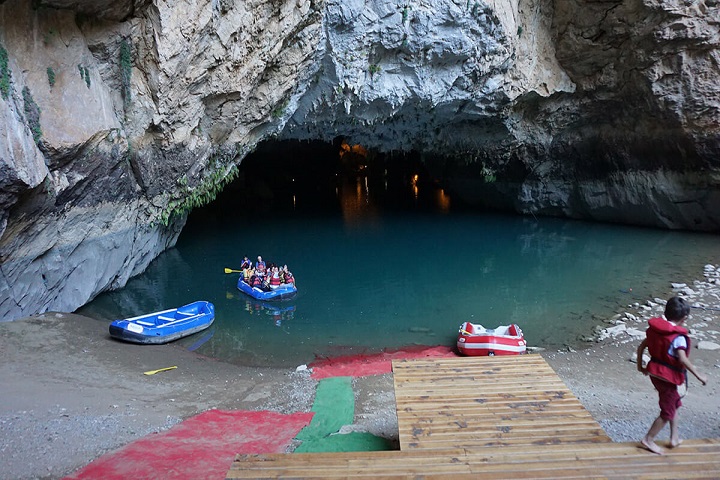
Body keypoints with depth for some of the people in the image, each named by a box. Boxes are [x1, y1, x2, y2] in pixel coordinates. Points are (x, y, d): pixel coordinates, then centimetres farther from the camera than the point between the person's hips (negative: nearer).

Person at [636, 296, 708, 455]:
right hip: (669, 377, -8)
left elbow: (641, 347, 5)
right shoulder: (678, 337, -22)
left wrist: (640, 366, 16)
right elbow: (683, 359, -31)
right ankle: (648, 439, 16)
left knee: (675, 404, 26)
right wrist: (698, 375, -23)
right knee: (668, 411, 9)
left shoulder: (654, 328, -1)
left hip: (655, 373, 8)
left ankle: (674, 438, 35)